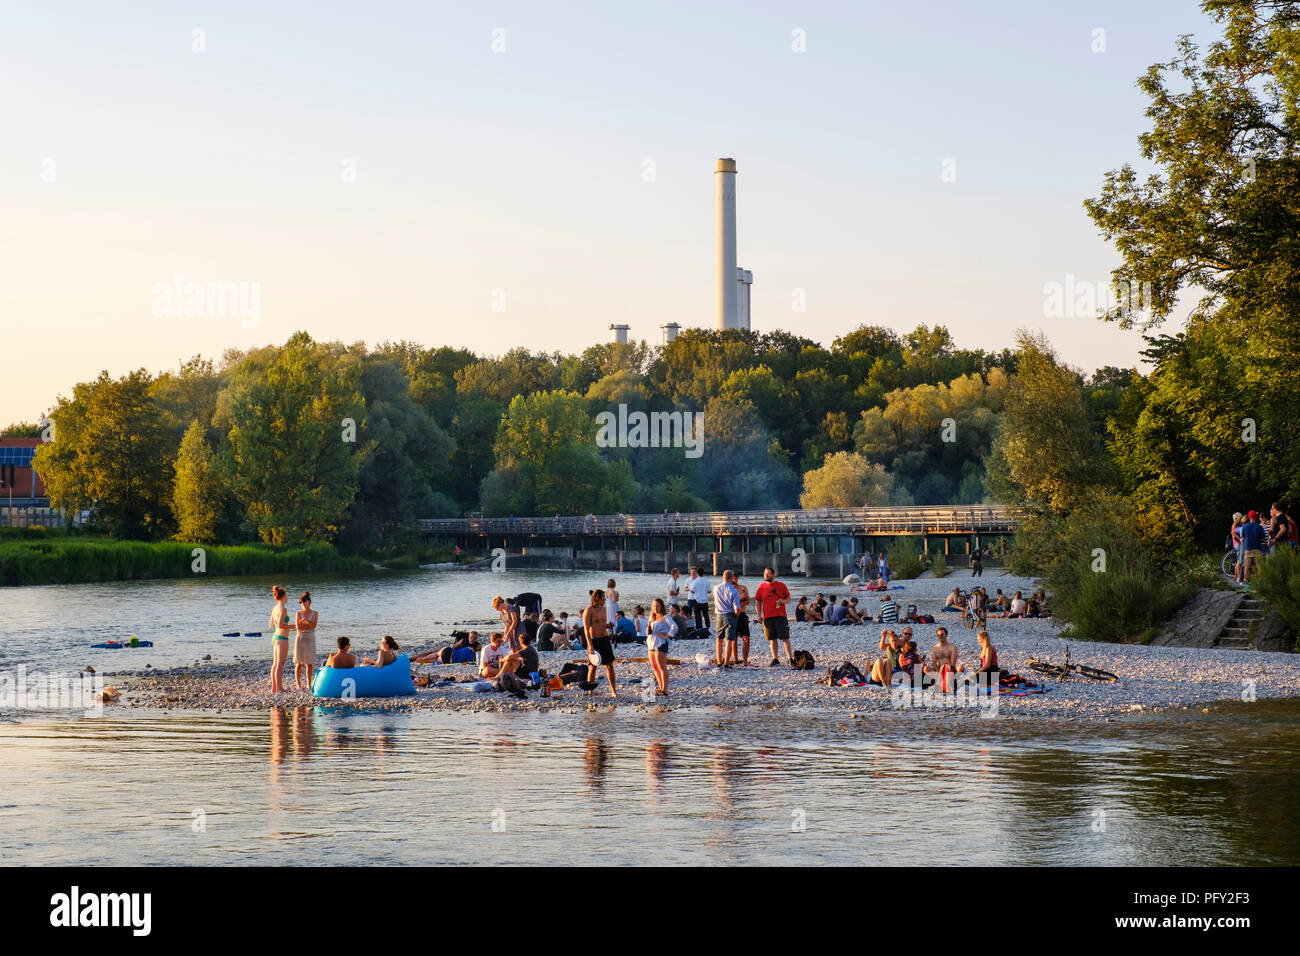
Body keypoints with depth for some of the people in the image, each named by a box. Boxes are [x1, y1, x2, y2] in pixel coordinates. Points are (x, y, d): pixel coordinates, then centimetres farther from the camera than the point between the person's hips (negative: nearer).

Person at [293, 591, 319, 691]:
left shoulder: (314, 614, 5)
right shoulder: (299, 613, 3)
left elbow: (314, 625, -11)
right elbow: (298, 627, -6)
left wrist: (305, 620, -21)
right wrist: (309, 625, -12)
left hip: (310, 639, 1)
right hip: (300, 638, -1)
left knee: (310, 663, 2)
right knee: (299, 663, -2)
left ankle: (309, 684, 9)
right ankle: (298, 685, 3)